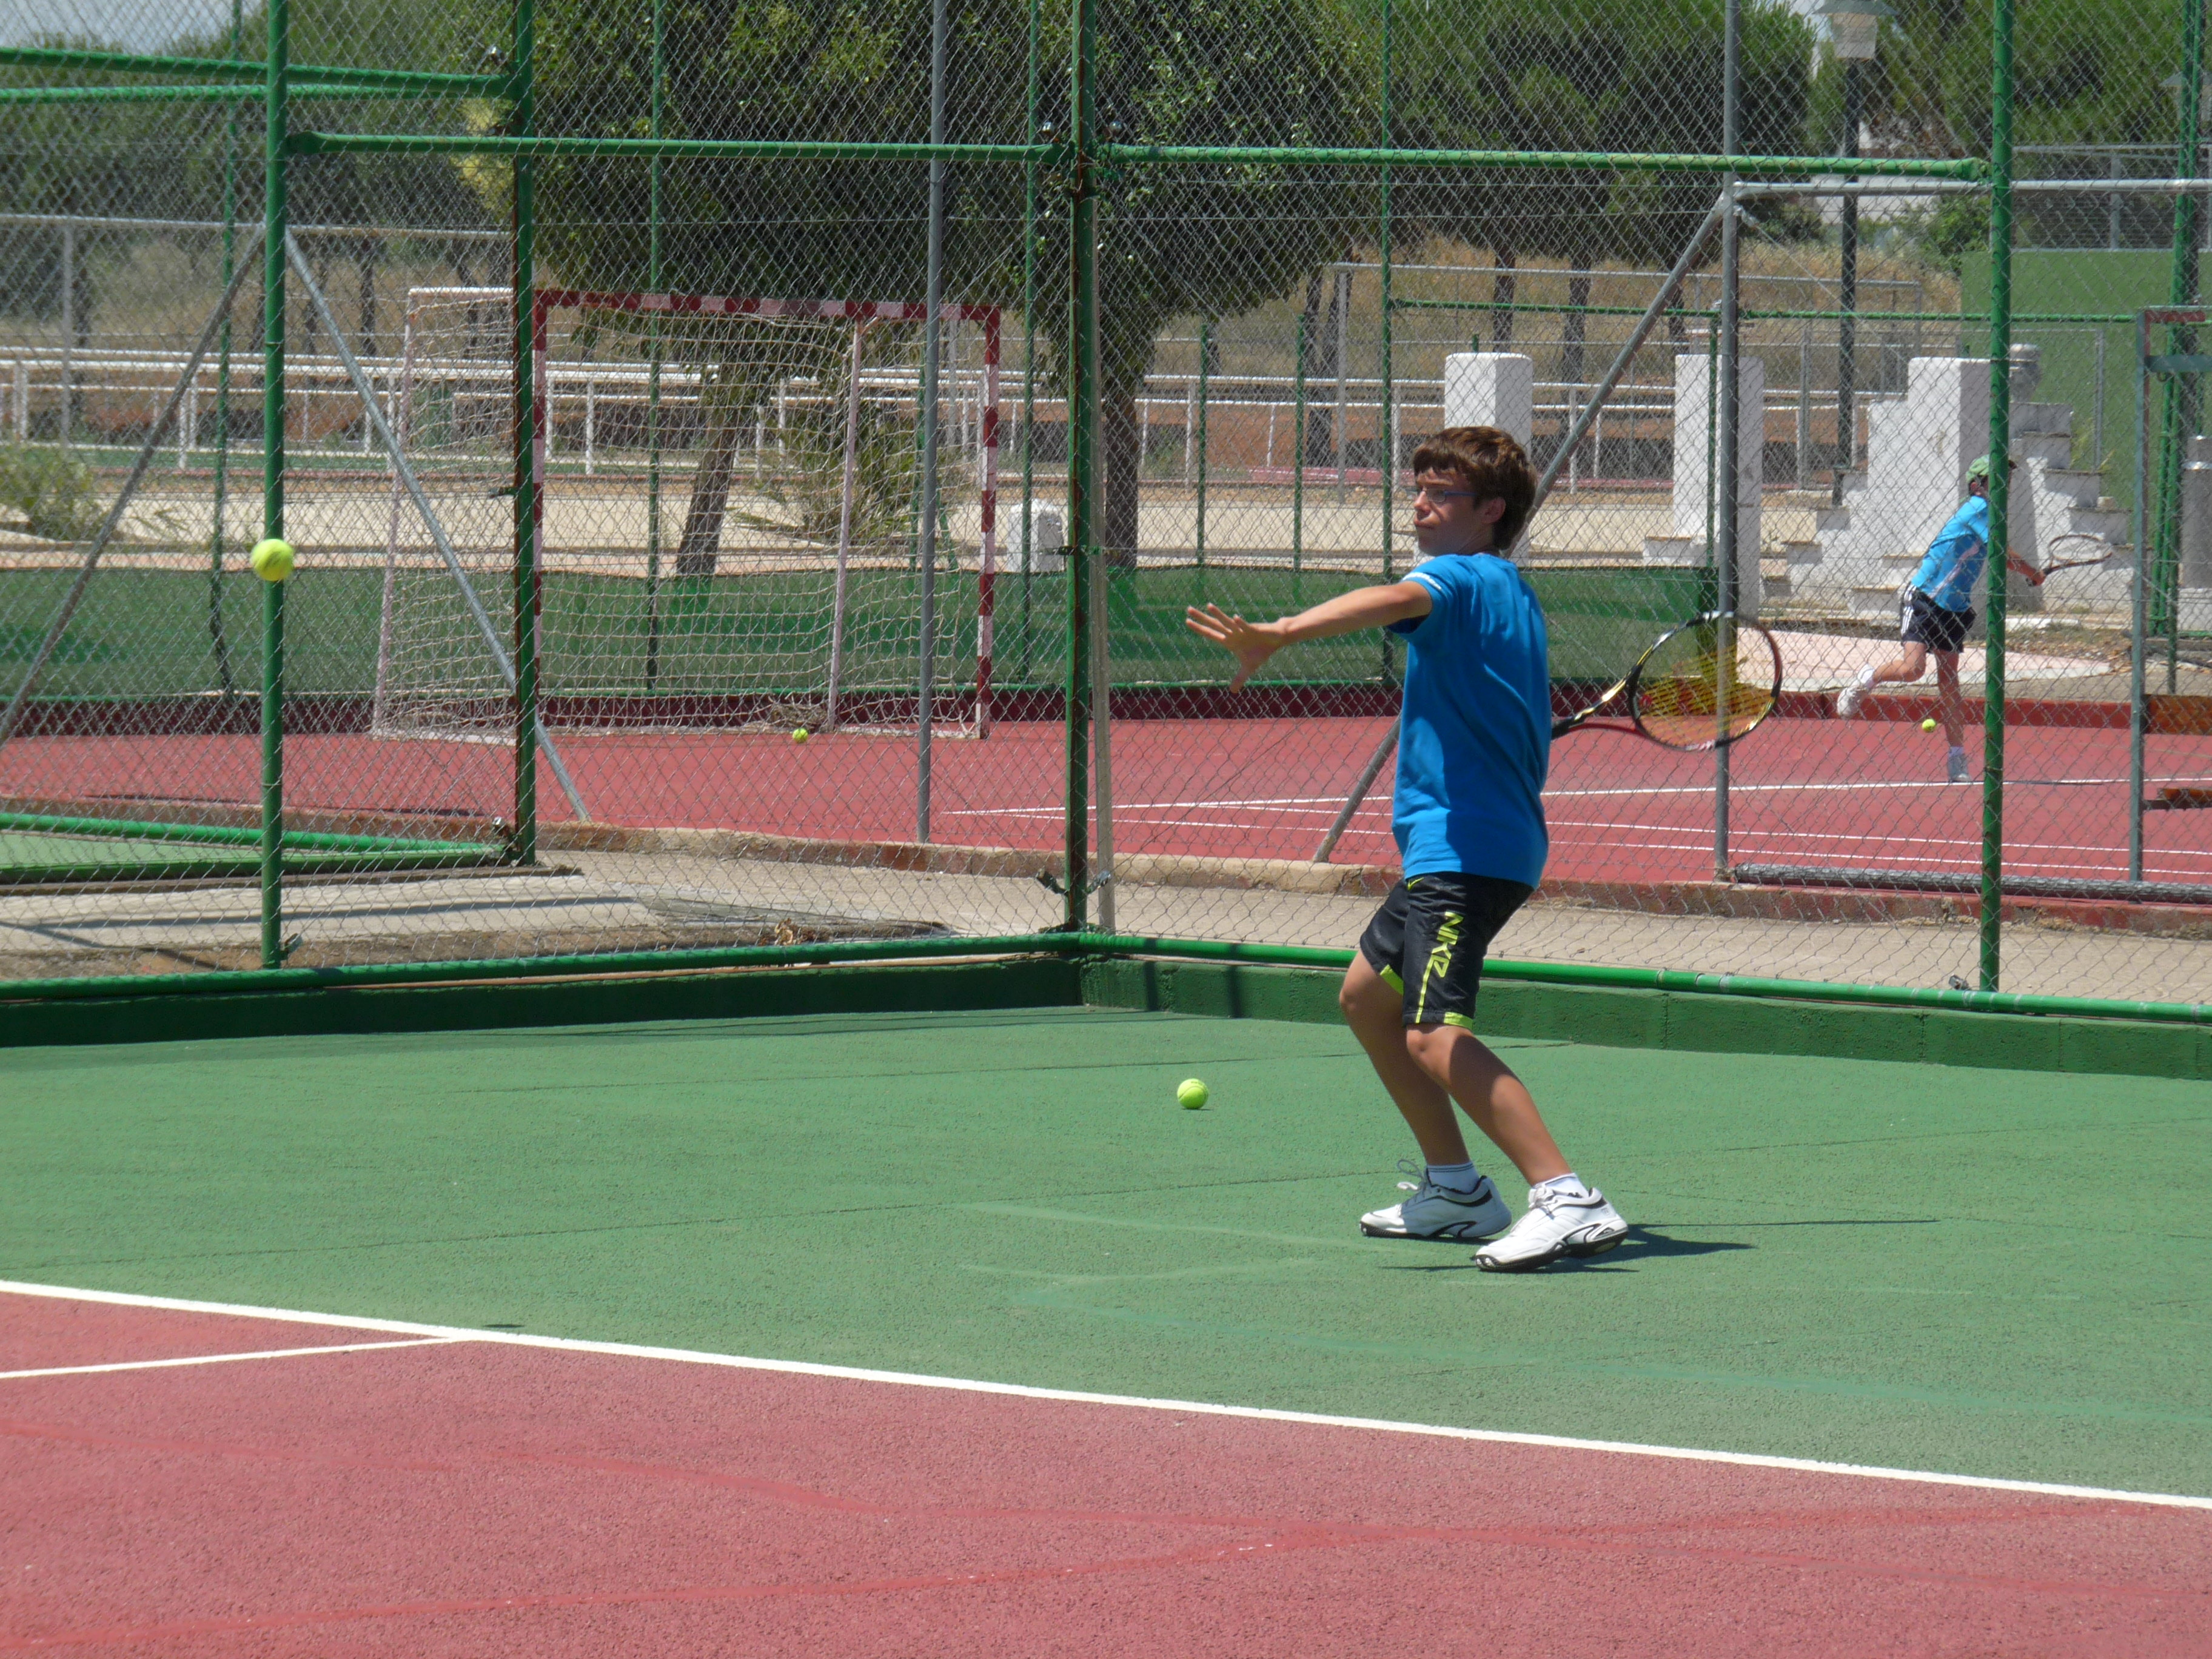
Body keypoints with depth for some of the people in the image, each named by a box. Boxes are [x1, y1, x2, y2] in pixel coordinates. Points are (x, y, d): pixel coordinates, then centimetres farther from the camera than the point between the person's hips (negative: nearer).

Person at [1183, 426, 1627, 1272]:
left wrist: (1280, 633, -51)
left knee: (1435, 1036, -23)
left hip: (1465, 846, -11)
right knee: (1367, 995, 24)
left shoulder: (1465, 580, -12)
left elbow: (1392, 600, -35)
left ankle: (1568, 1200, -32)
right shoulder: (1511, 594, 18)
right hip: (1452, 846, 11)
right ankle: (1455, 1189, 28)